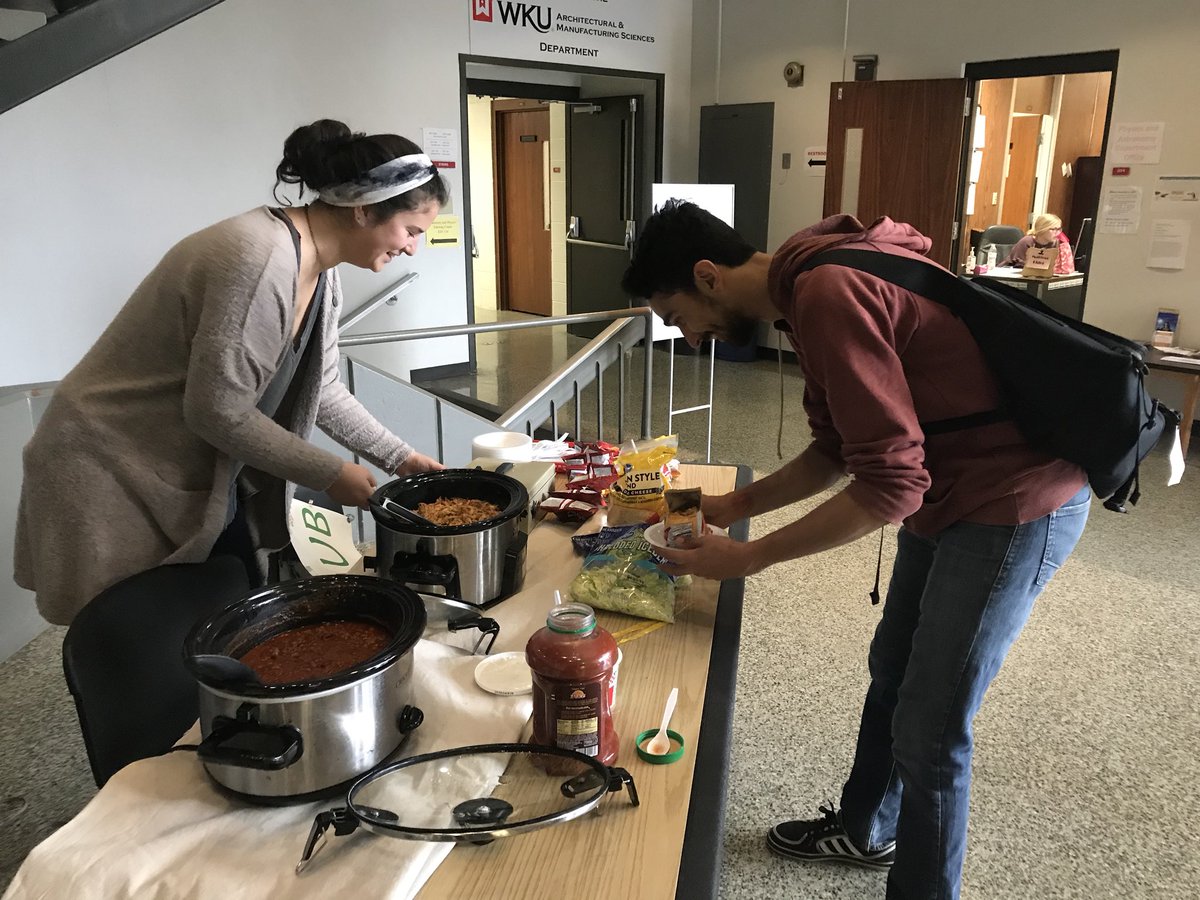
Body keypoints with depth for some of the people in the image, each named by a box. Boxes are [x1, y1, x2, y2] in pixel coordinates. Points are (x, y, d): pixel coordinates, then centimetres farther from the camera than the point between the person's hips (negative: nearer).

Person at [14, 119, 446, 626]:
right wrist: (330, 475, -17)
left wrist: (400, 458, 7)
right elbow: (217, 409, -26)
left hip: (204, 482, 9)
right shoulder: (261, 257, -28)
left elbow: (319, 390, 11)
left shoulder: (319, 271, 1)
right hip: (114, 476, -9)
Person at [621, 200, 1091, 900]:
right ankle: (866, 829, 45)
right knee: (891, 670, 22)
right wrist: (735, 504, 6)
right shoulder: (810, 289, 5)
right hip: (953, 492, 10)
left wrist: (746, 557, -20)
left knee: (928, 731, 0)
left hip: (1017, 504, -10)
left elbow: (890, 486, -28)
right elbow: (839, 451, 12)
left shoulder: (829, 294, -27)